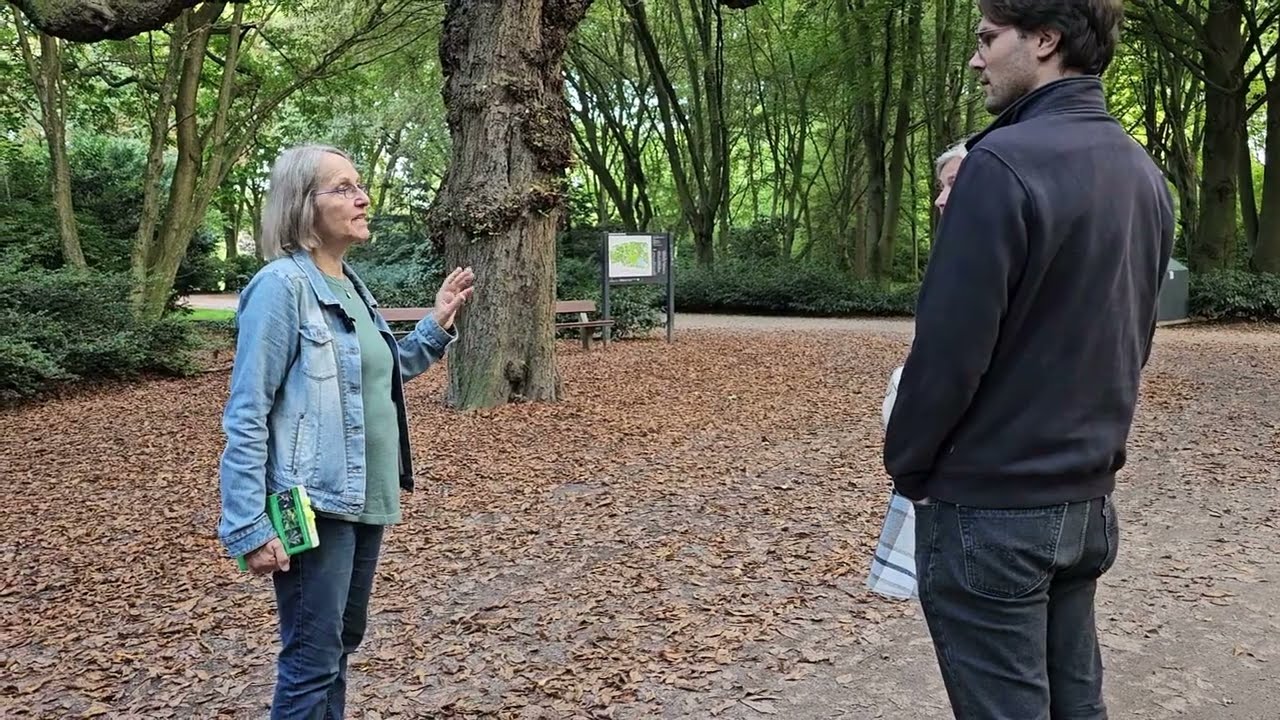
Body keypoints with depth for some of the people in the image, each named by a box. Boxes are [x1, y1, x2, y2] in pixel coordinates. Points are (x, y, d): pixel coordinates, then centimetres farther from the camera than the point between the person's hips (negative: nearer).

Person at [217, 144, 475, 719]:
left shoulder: (350, 284, 9)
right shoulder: (281, 286, -15)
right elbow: (246, 418, -17)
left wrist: (436, 326, 9)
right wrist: (248, 527, -20)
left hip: (365, 499, 8)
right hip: (315, 506, -8)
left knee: (342, 641, 20)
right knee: (312, 660, 0)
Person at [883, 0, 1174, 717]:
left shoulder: (1004, 163, -18)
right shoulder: (1145, 174, 8)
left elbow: (950, 346, -20)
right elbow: (1131, 337, 15)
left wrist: (907, 467, -6)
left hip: (990, 507, -8)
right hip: (1088, 498, 8)